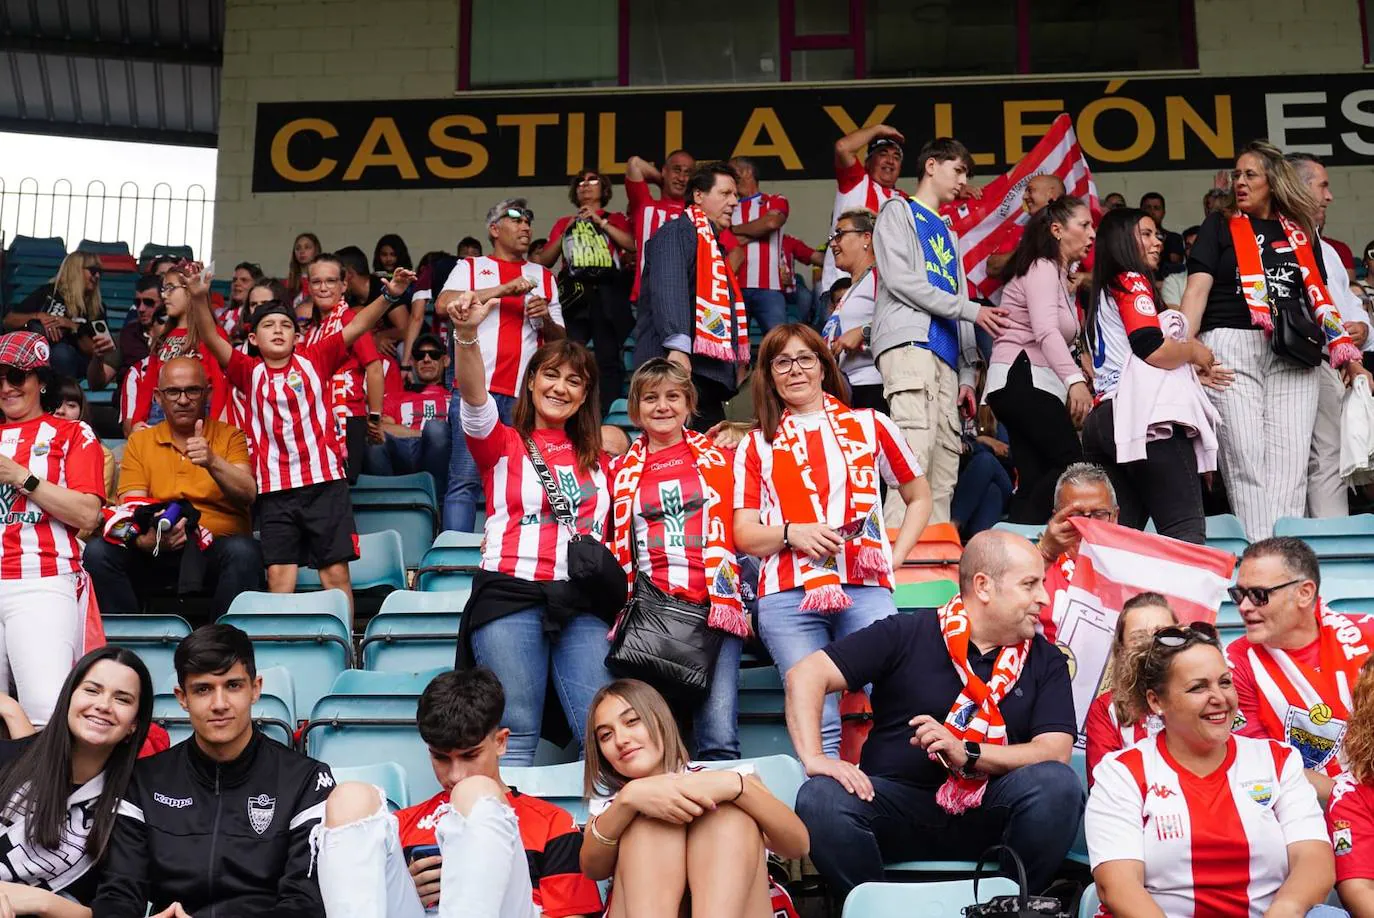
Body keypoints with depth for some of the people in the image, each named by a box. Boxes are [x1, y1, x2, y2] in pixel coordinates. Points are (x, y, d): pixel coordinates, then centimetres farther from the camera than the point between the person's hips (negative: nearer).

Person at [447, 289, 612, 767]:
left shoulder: (596, 458, 22)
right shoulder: (501, 443, 11)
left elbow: (611, 534, 24)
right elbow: (473, 395, -10)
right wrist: (467, 334, -28)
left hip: (582, 603, 3)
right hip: (509, 595, -3)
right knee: (515, 736, -8)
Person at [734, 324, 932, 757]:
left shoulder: (869, 425, 18)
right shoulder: (757, 445, 19)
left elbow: (919, 497, 25)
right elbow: (744, 535, 14)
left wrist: (895, 557, 10)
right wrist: (791, 533, -7)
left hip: (865, 589, 0)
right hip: (787, 595, 0)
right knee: (817, 721, -15)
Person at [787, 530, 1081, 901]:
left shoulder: (1045, 660, 9)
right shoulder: (905, 635, 2)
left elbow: (1055, 750, -4)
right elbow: (807, 675, -3)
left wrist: (966, 754, -18)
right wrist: (814, 758, -18)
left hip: (988, 814, 2)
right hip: (896, 800, -1)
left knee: (1058, 783, -28)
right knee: (820, 799, -31)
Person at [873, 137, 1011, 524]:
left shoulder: (949, 235, 31)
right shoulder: (898, 212, 10)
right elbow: (899, 279, -5)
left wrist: (967, 373, 14)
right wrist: (970, 309, -5)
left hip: (945, 355, 8)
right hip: (910, 343, -8)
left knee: (946, 464, -1)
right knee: (916, 450, -22)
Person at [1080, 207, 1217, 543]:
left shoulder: (1099, 295, 27)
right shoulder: (1132, 281, 0)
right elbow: (1154, 350, -13)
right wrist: (1194, 350, 5)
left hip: (1104, 421, 9)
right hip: (1150, 417, -9)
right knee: (1187, 530, -15)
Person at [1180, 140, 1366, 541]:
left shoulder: (1300, 231, 19)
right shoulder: (1220, 226, 11)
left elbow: (1319, 295, 20)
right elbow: (1198, 287, 1)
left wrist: (1346, 353, 12)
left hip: (1294, 355, 3)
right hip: (1231, 346, -3)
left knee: (1290, 462, -5)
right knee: (1246, 458, -9)